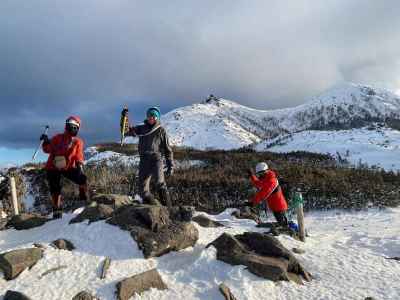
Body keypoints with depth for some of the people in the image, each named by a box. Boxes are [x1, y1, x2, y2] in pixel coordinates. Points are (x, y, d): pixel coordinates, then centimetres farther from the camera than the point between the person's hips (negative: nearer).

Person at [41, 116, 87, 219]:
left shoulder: (78, 142, 2)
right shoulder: (58, 138, 4)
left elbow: (78, 155, -10)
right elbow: (47, 149, 4)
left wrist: (79, 164, -28)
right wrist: (46, 142, -16)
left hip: (68, 167, 0)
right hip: (53, 168, 0)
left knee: (82, 179, -16)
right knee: (55, 190, -3)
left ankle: (84, 200, 5)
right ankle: (57, 210, 14)